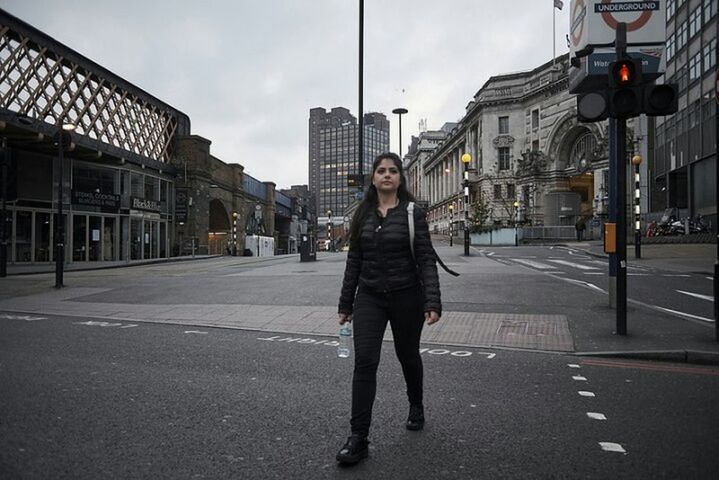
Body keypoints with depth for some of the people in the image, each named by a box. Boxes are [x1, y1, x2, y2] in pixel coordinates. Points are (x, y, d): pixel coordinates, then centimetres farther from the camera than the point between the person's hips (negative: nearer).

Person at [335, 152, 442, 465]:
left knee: (408, 356, 16)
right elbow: (354, 261, 8)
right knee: (364, 363, -7)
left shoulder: (412, 213, -5)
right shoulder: (363, 214, 4)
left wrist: (433, 303, -20)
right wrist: (345, 303, 8)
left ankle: (416, 407, 44)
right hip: (369, 297, 2)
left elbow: (426, 260, -10)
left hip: (406, 297, -2)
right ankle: (358, 438, -1)